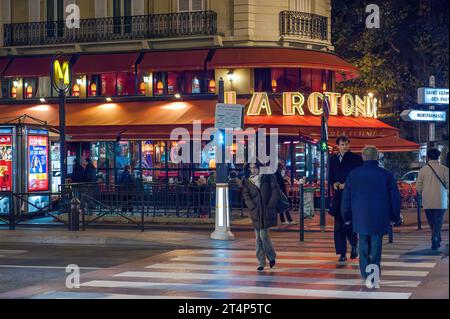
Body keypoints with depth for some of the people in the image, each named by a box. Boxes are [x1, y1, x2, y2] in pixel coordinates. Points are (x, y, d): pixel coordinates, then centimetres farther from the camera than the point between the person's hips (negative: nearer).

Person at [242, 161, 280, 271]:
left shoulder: (268, 177, 1)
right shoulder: (247, 181, 8)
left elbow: (275, 192, -1)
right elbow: (246, 196, 4)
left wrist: (270, 206, -7)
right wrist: (253, 208, -8)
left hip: (267, 212, -2)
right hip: (256, 213, 3)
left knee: (263, 235, -8)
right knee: (258, 238, 3)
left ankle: (271, 257, 16)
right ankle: (261, 263, 10)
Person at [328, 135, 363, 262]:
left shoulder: (356, 158, -1)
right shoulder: (333, 159, 12)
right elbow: (330, 176, 18)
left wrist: (348, 185, -14)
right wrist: (333, 184, -3)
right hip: (338, 196, 4)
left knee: (348, 223, -6)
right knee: (338, 226, 2)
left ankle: (354, 246, 20)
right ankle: (342, 253, 8)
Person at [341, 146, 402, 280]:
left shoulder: (353, 174, 1)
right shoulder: (386, 175, -2)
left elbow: (346, 198, 5)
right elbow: (395, 198, 2)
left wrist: (346, 217, 15)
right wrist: (396, 218, 11)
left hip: (360, 217, 2)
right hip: (379, 218, -1)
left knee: (363, 245, 13)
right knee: (376, 245, 3)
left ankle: (365, 273, 13)